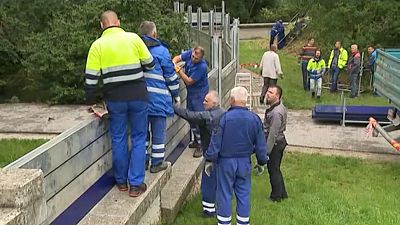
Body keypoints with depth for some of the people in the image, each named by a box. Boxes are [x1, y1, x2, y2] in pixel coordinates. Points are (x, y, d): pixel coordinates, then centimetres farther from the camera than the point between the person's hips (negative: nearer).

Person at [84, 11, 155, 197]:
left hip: (115, 98, 1)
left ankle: (121, 181, 26)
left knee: (118, 138, 14)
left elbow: (91, 77, -2)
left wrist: (90, 101, 9)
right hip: (138, 96, 0)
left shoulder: (97, 45, -1)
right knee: (139, 138, 9)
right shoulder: (133, 38, -2)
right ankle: (136, 184, 9)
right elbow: (150, 64, 5)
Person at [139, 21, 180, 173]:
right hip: (157, 97, -4)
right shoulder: (161, 50, -5)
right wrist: (176, 94, 10)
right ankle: (157, 163, 11)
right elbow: (170, 75, -2)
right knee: (158, 130, 5)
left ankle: (142, 160, 20)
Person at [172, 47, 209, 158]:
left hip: (199, 92, -8)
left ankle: (201, 146, -6)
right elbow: (177, 58, 5)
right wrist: (173, 63, -18)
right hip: (190, 91, 8)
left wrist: (179, 70, -26)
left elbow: (189, 81, -24)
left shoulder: (202, 67, -28)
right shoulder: (189, 54, -8)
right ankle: (196, 140, 30)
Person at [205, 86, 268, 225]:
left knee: (224, 194, 8)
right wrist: (262, 162, 16)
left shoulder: (225, 118, -15)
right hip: (245, 162, 3)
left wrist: (209, 160, -1)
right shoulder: (254, 119, -3)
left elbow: (216, 141, -12)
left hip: (226, 161, -3)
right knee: (244, 194, 13)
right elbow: (260, 145, 3)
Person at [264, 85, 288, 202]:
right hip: (280, 141, 10)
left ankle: (276, 196, 19)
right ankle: (282, 193, 32)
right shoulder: (280, 107, 7)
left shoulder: (276, 112, -26)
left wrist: (267, 151, -20)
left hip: (275, 144, -10)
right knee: (276, 170, 20)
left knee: (273, 170, 5)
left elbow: (273, 134, -25)